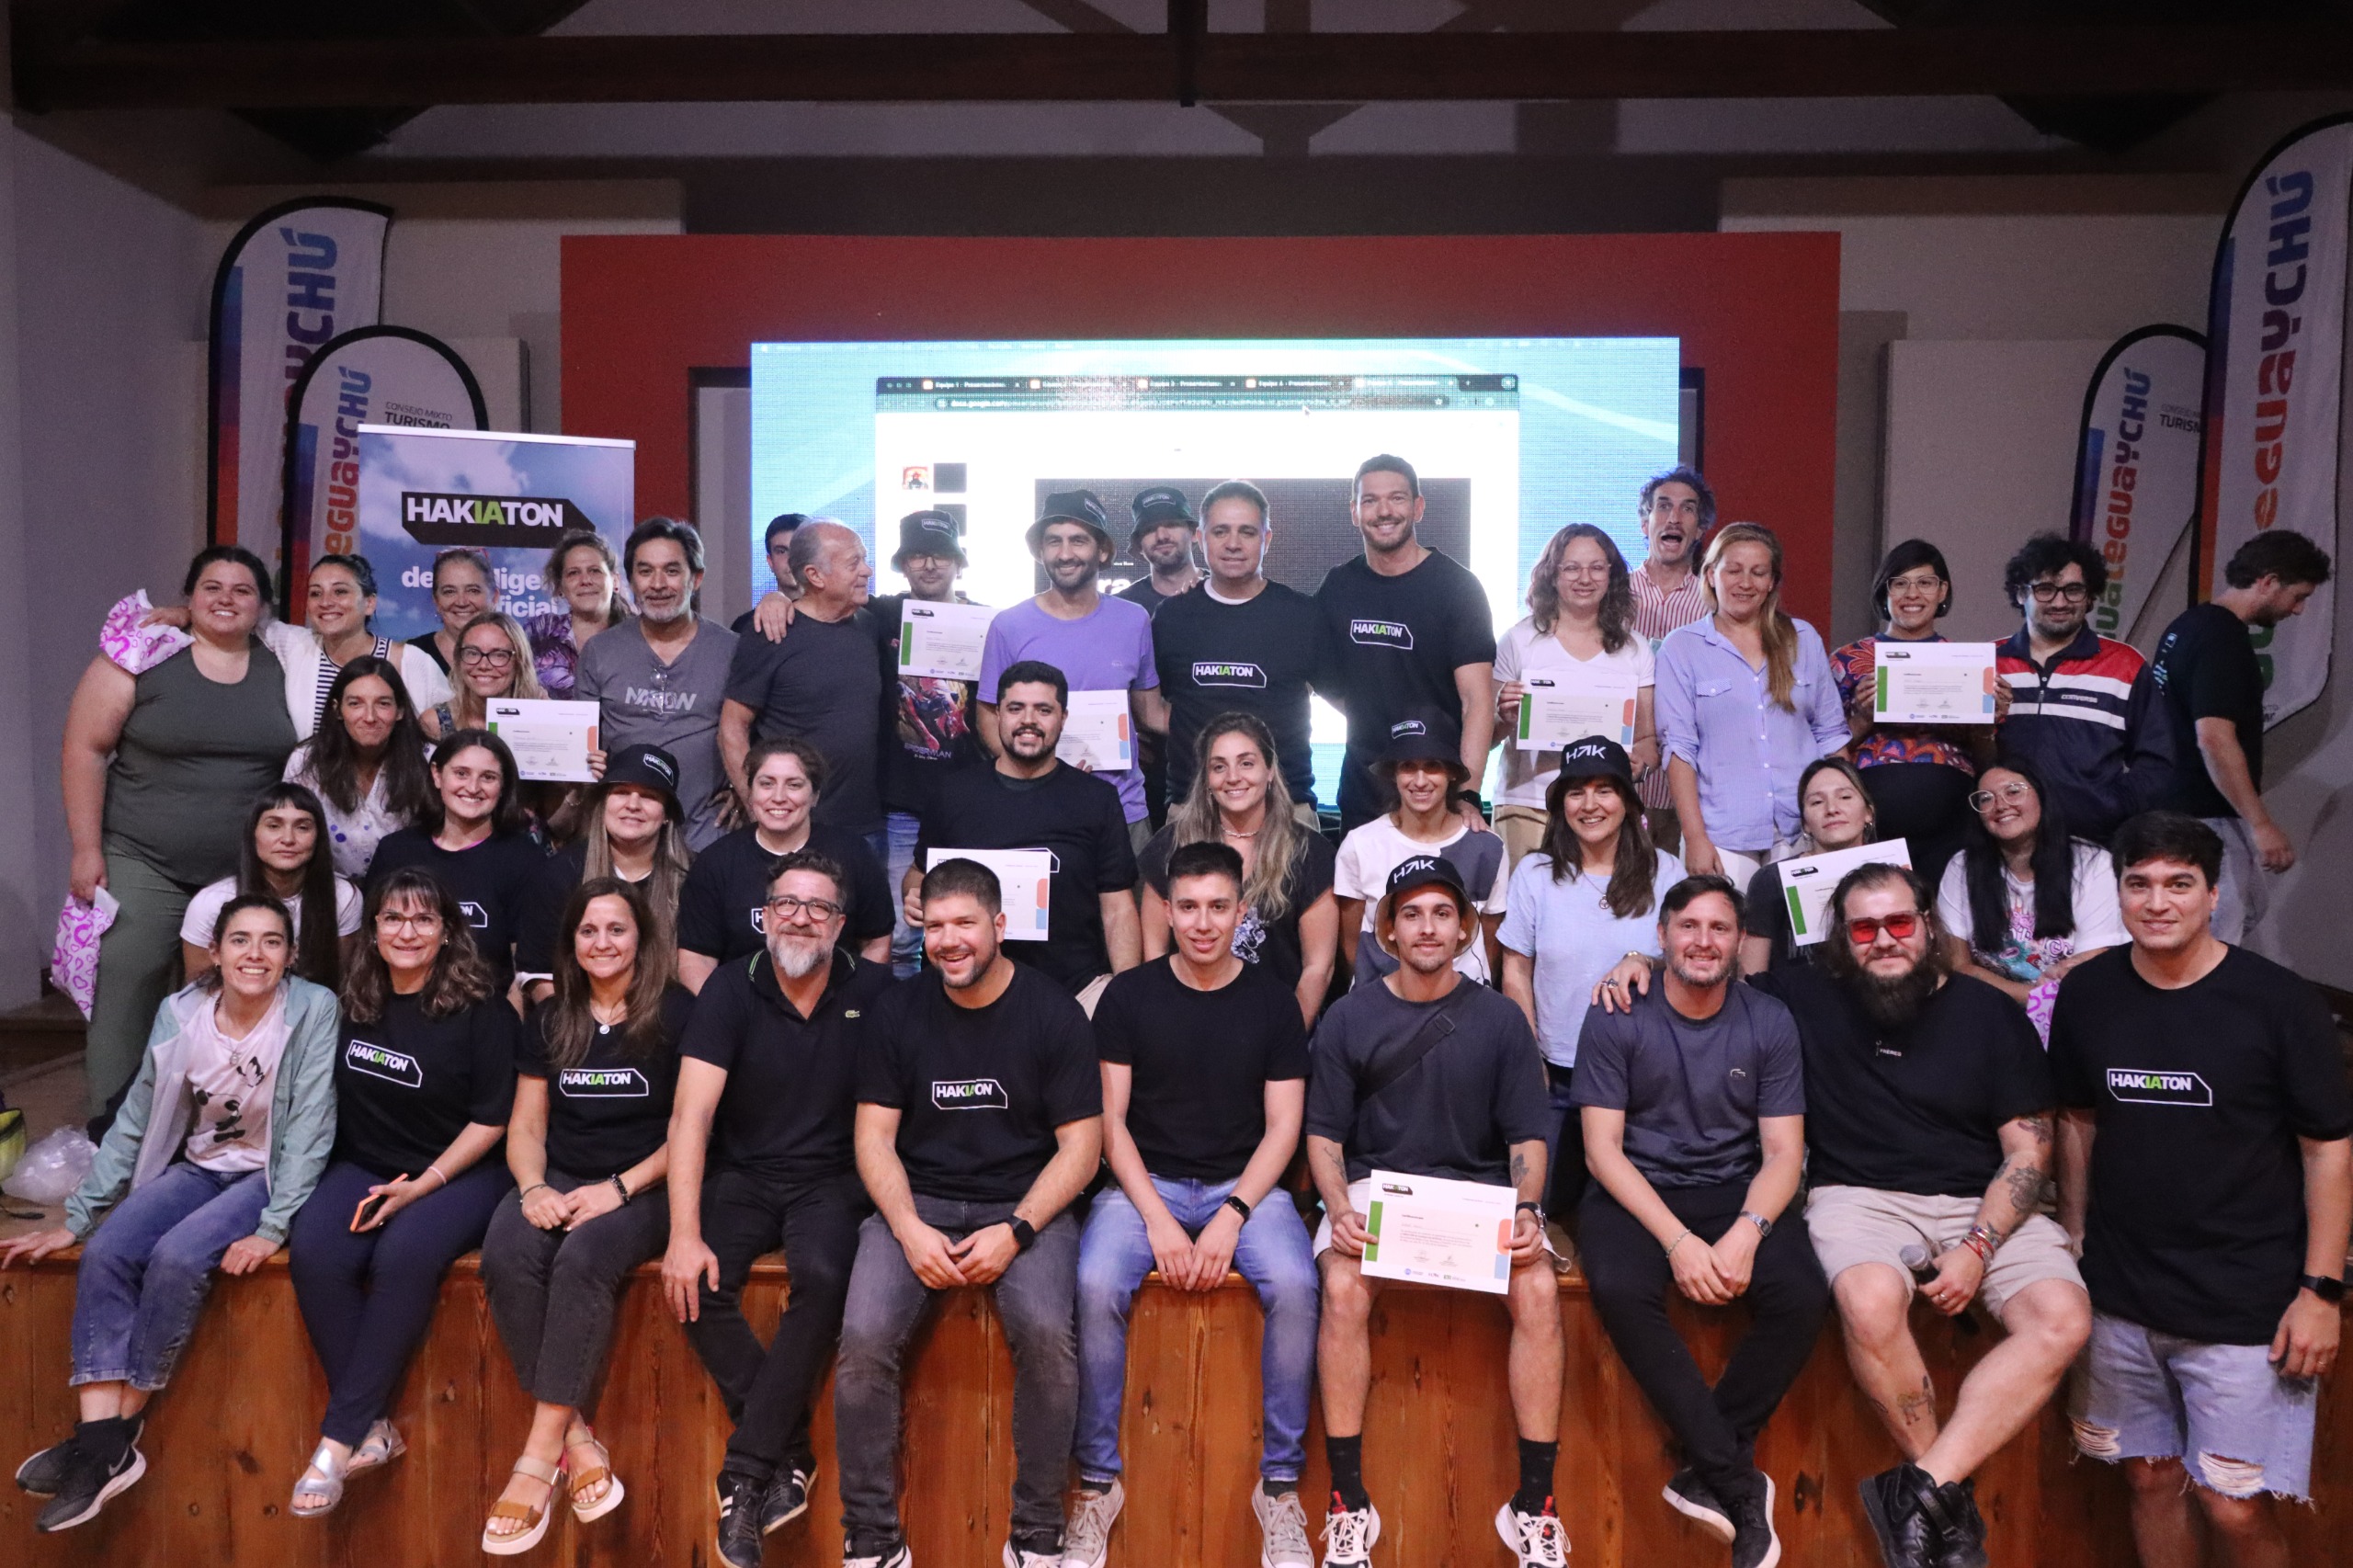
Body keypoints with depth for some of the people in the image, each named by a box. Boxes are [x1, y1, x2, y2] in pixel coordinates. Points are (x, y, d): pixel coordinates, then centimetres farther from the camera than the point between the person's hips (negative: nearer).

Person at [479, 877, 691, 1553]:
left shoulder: (677, 1013, -2)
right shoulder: (549, 1020, 12)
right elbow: (525, 1126, 11)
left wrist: (619, 1188, -17)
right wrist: (533, 1187, -9)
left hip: (644, 1187, -4)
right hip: (559, 1179, 4)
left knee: (583, 1260, -34)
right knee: (505, 1257, -28)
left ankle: (541, 1450, -23)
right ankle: (575, 1434, -20)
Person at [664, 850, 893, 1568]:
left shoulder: (874, 991, -5)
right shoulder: (731, 989, -5)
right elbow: (692, 1114, -12)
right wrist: (684, 1234, -22)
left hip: (831, 1179, -1)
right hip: (742, 1177, 1)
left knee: (824, 1277, -31)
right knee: (699, 1284, -26)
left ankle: (745, 1474, -17)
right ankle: (790, 1459, -10)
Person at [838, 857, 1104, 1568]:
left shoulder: (1054, 1013, -3)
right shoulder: (897, 1011, 3)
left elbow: (1080, 1147, -3)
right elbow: (874, 1138, 4)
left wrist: (1015, 1232, -16)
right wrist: (910, 1230, -12)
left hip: (1025, 1203, -2)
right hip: (918, 1201, 2)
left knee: (1046, 1334, -29)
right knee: (864, 1338, -23)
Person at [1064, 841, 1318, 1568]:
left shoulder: (1272, 1001, 3)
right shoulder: (1129, 996, 2)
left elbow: (1282, 1127, 0)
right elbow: (1111, 1119, -1)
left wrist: (1230, 1219, -14)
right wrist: (1158, 1218, -13)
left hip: (1245, 1183, 0)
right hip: (1146, 1182, 0)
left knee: (1294, 1286, -28)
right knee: (1097, 1286, -28)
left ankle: (1279, 1482, -10)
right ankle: (1098, 1480, -10)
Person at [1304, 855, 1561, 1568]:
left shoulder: (1500, 1019, 4)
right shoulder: (1349, 1019, 2)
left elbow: (1526, 1136, 5)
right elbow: (1324, 1134, 3)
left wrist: (1526, 1211, -14)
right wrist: (1340, 1212, -15)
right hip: (1375, 1185, 0)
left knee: (1538, 1290, -26)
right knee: (1344, 1288, -30)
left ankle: (1534, 1504, -13)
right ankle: (1349, 1503, -17)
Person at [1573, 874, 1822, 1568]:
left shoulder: (1769, 1022, 1)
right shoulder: (1616, 1020, -6)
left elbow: (1783, 1152, -1)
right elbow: (1602, 1147, -9)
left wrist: (1746, 1232, -21)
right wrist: (1678, 1239, -22)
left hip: (1735, 1192, 2)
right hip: (1636, 1192, -2)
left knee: (1802, 1294, -26)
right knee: (1620, 1289, -32)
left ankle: (1708, 1471, -9)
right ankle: (1739, 1482, -19)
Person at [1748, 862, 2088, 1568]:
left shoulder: (1989, 1013, 3)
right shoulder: (1809, 996, 3)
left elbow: (2028, 1151, 2)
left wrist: (1979, 1247, -11)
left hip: (1985, 1203, 2)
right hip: (1863, 1196, -2)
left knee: (2063, 1318, -26)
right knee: (1870, 1301, -35)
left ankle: (1917, 1492, -22)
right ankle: (1951, 1500, -11)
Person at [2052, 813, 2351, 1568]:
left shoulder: (2278, 1001, -10)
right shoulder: (2087, 993, 0)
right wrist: (2073, 1238, 10)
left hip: (2247, 1304, -3)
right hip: (2121, 1295, 3)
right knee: (2151, 1478, 14)